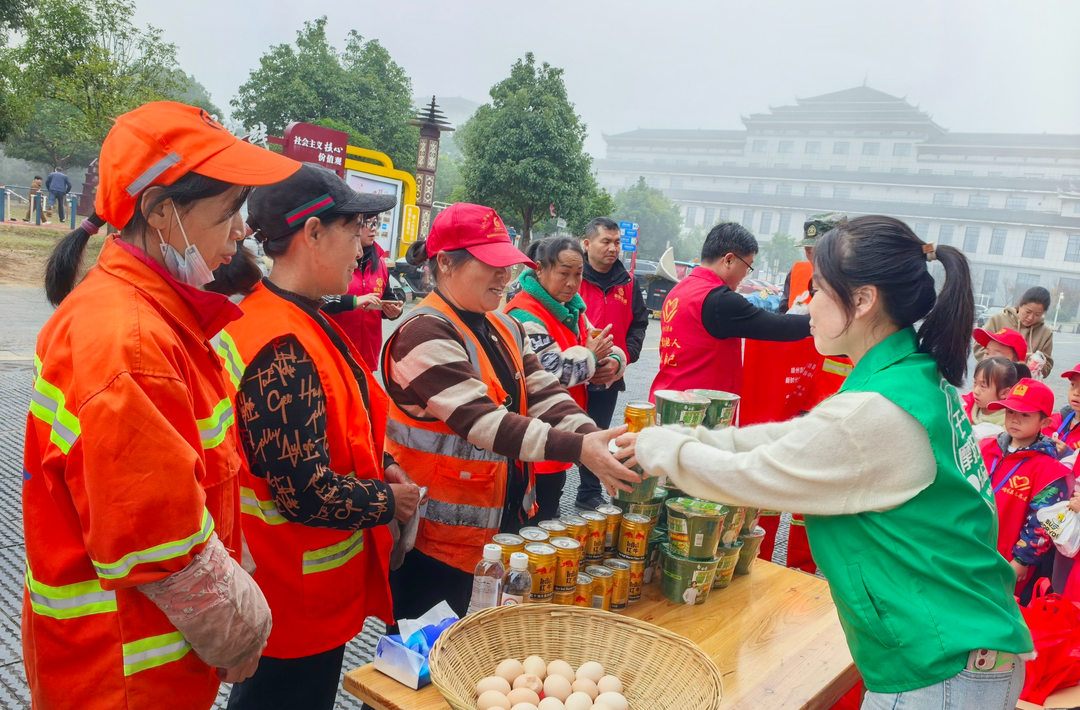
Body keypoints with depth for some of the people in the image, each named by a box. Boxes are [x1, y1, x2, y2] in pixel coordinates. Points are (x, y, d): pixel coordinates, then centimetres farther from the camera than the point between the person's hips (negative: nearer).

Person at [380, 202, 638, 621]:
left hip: (505, 522, 8)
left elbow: (544, 394, 1)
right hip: (437, 539, -8)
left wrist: (595, 440, -17)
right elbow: (481, 420, -27)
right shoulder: (425, 335, -18)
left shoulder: (504, 328, 10)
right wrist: (579, 450, -32)